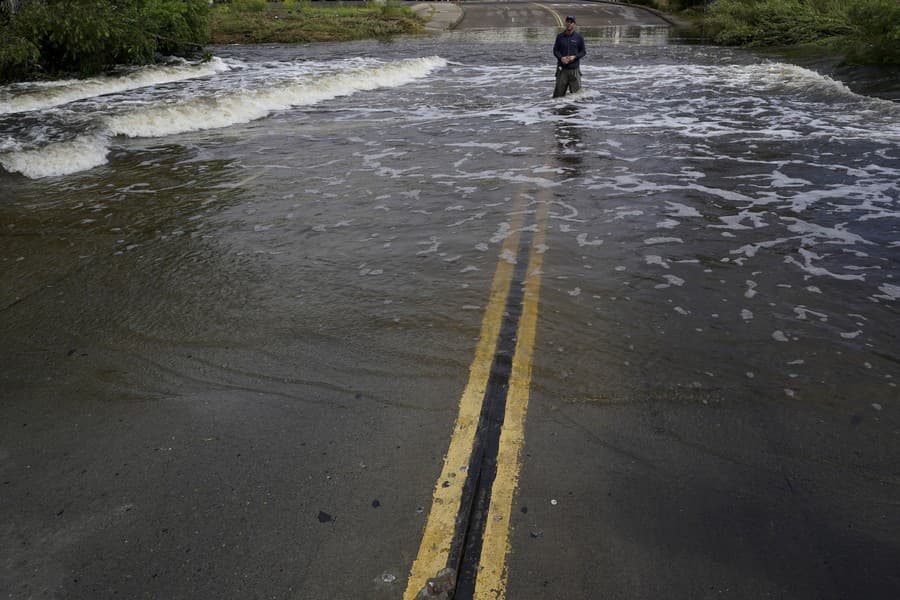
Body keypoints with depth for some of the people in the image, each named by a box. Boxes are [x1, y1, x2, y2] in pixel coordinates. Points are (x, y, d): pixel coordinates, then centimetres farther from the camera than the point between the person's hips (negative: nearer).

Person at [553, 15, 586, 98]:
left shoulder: (579, 37, 3)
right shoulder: (560, 36, 6)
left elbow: (583, 52, 7)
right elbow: (555, 50, 9)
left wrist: (574, 57, -12)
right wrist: (561, 57, -11)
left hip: (574, 69, -1)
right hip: (562, 68, 1)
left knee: (577, 92, -1)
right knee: (559, 92, 0)